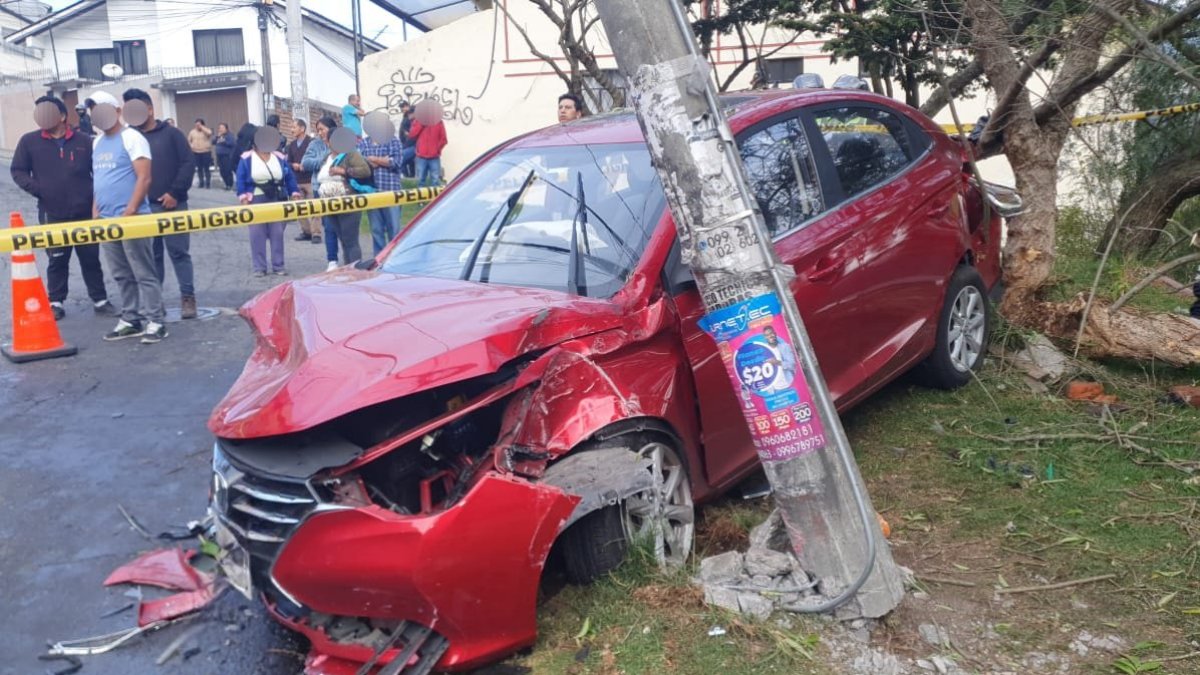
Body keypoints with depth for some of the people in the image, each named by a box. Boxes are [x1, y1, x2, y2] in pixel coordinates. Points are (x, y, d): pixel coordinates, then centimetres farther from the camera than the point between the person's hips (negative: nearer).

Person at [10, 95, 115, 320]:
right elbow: (17, 171, 7)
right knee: (57, 260, 8)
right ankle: (55, 302, 19)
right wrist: (36, 188, -8)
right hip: (52, 214, 0)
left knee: (91, 258, 8)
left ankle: (100, 300, 18)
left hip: (85, 213, 0)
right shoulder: (29, 141, 1)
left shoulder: (83, 141, 1)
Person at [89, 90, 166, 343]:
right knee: (122, 275, 12)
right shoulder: (97, 142, 17)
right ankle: (131, 320, 18)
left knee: (144, 273, -6)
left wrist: (129, 212, -17)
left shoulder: (131, 138, -6)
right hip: (106, 219, 8)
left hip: (131, 218, -8)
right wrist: (95, 212, 11)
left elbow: (144, 178, -13)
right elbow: (96, 180, 23)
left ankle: (155, 321, -2)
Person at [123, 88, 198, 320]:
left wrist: (174, 193, -11)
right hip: (143, 208, 3)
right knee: (151, 255, 8)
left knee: (179, 252, 0)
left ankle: (188, 297, 7)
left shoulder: (171, 134, 2)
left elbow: (188, 163, -4)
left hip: (172, 205, -3)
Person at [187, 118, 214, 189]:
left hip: (206, 152, -4)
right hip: (196, 153, 4)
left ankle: (208, 183, 1)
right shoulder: (192, 132, 10)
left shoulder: (206, 130, -2)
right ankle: (201, 182, 13)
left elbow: (209, 133, -26)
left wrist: (201, 127, -17)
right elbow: (189, 140, 18)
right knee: (199, 168, 7)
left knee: (206, 168, -3)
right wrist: (191, 147, 1)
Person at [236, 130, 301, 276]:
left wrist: (295, 193, -1)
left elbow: (289, 177, 8)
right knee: (257, 235, 0)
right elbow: (241, 180, -2)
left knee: (277, 233, 4)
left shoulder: (280, 158, 7)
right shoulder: (246, 159, 0)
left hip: (277, 201, 2)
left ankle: (278, 265, 12)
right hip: (256, 201, -2)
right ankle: (259, 267, 6)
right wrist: (243, 197, -12)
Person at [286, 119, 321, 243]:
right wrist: (293, 165, -6)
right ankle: (306, 231, 17)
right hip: (296, 181, 6)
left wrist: (305, 166, -18)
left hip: (310, 180, -6)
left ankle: (316, 233, -4)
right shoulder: (292, 144, 13)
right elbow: (288, 162, 15)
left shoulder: (312, 142, -5)